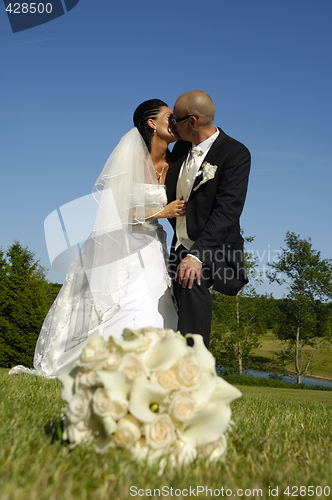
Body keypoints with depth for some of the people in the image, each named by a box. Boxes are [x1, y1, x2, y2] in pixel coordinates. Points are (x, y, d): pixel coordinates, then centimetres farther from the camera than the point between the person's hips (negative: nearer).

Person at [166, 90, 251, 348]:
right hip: (180, 248, 8)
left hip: (213, 249, -8)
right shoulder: (181, 148, 7)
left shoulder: (236, 153, -14)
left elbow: (227, 211, -26)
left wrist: (197, 254, -35)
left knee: (191, 282, -35)